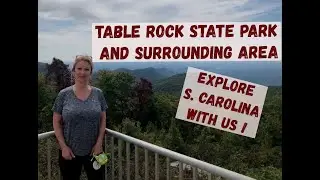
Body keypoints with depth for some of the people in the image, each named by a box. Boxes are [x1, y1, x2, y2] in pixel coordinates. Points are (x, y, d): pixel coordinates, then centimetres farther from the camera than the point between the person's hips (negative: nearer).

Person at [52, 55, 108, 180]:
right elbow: (56, 123, -2)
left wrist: (99, 143, -6)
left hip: (93, 150, 1)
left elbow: (103, 120, 2)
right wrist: (63, 146, -9)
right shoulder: (64, 94, -4)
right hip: (69, 151, 0)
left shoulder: (98, 93, 0)